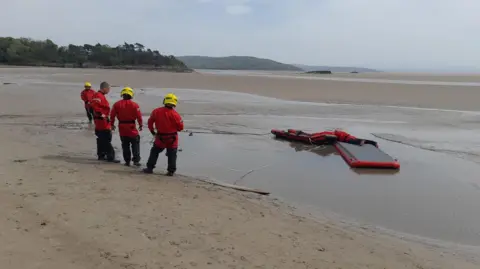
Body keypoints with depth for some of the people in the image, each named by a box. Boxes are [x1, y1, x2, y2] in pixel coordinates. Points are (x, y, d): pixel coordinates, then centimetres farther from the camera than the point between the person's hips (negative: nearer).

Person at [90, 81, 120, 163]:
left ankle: (101, 155, 24)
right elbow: (95, 106, -31)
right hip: (102, 121, -11)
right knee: (107, 140, -9)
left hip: (99, 122, 11)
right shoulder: (99, 96, -16)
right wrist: (100, 114, -25)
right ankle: (110, 157, -7)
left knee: (101, 139, 16)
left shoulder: (100, 96, 16)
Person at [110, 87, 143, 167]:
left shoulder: (117, 104, 0)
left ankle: (127, 161, 16)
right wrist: (141, 125, 6)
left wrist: (112, 124, 15)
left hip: (121, 127, 3)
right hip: (131, 126, -3)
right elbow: (139, 116, -8)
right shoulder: (134, 105, -9)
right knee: (135, 143, 6)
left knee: (125, 145, 13)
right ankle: (136, 160, -1)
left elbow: (112, 115, 2)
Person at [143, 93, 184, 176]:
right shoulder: (175, 114, -14)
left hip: (160, 137, 2)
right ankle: (171, 171, 8)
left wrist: (152, 131, 20)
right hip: (172, 138, -2)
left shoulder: (156, 111, -5)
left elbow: (150, 122, 5)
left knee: (154, 152, 17)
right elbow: (180, 127, -10)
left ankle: (150, 168, 18)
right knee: (172, 154, 10)